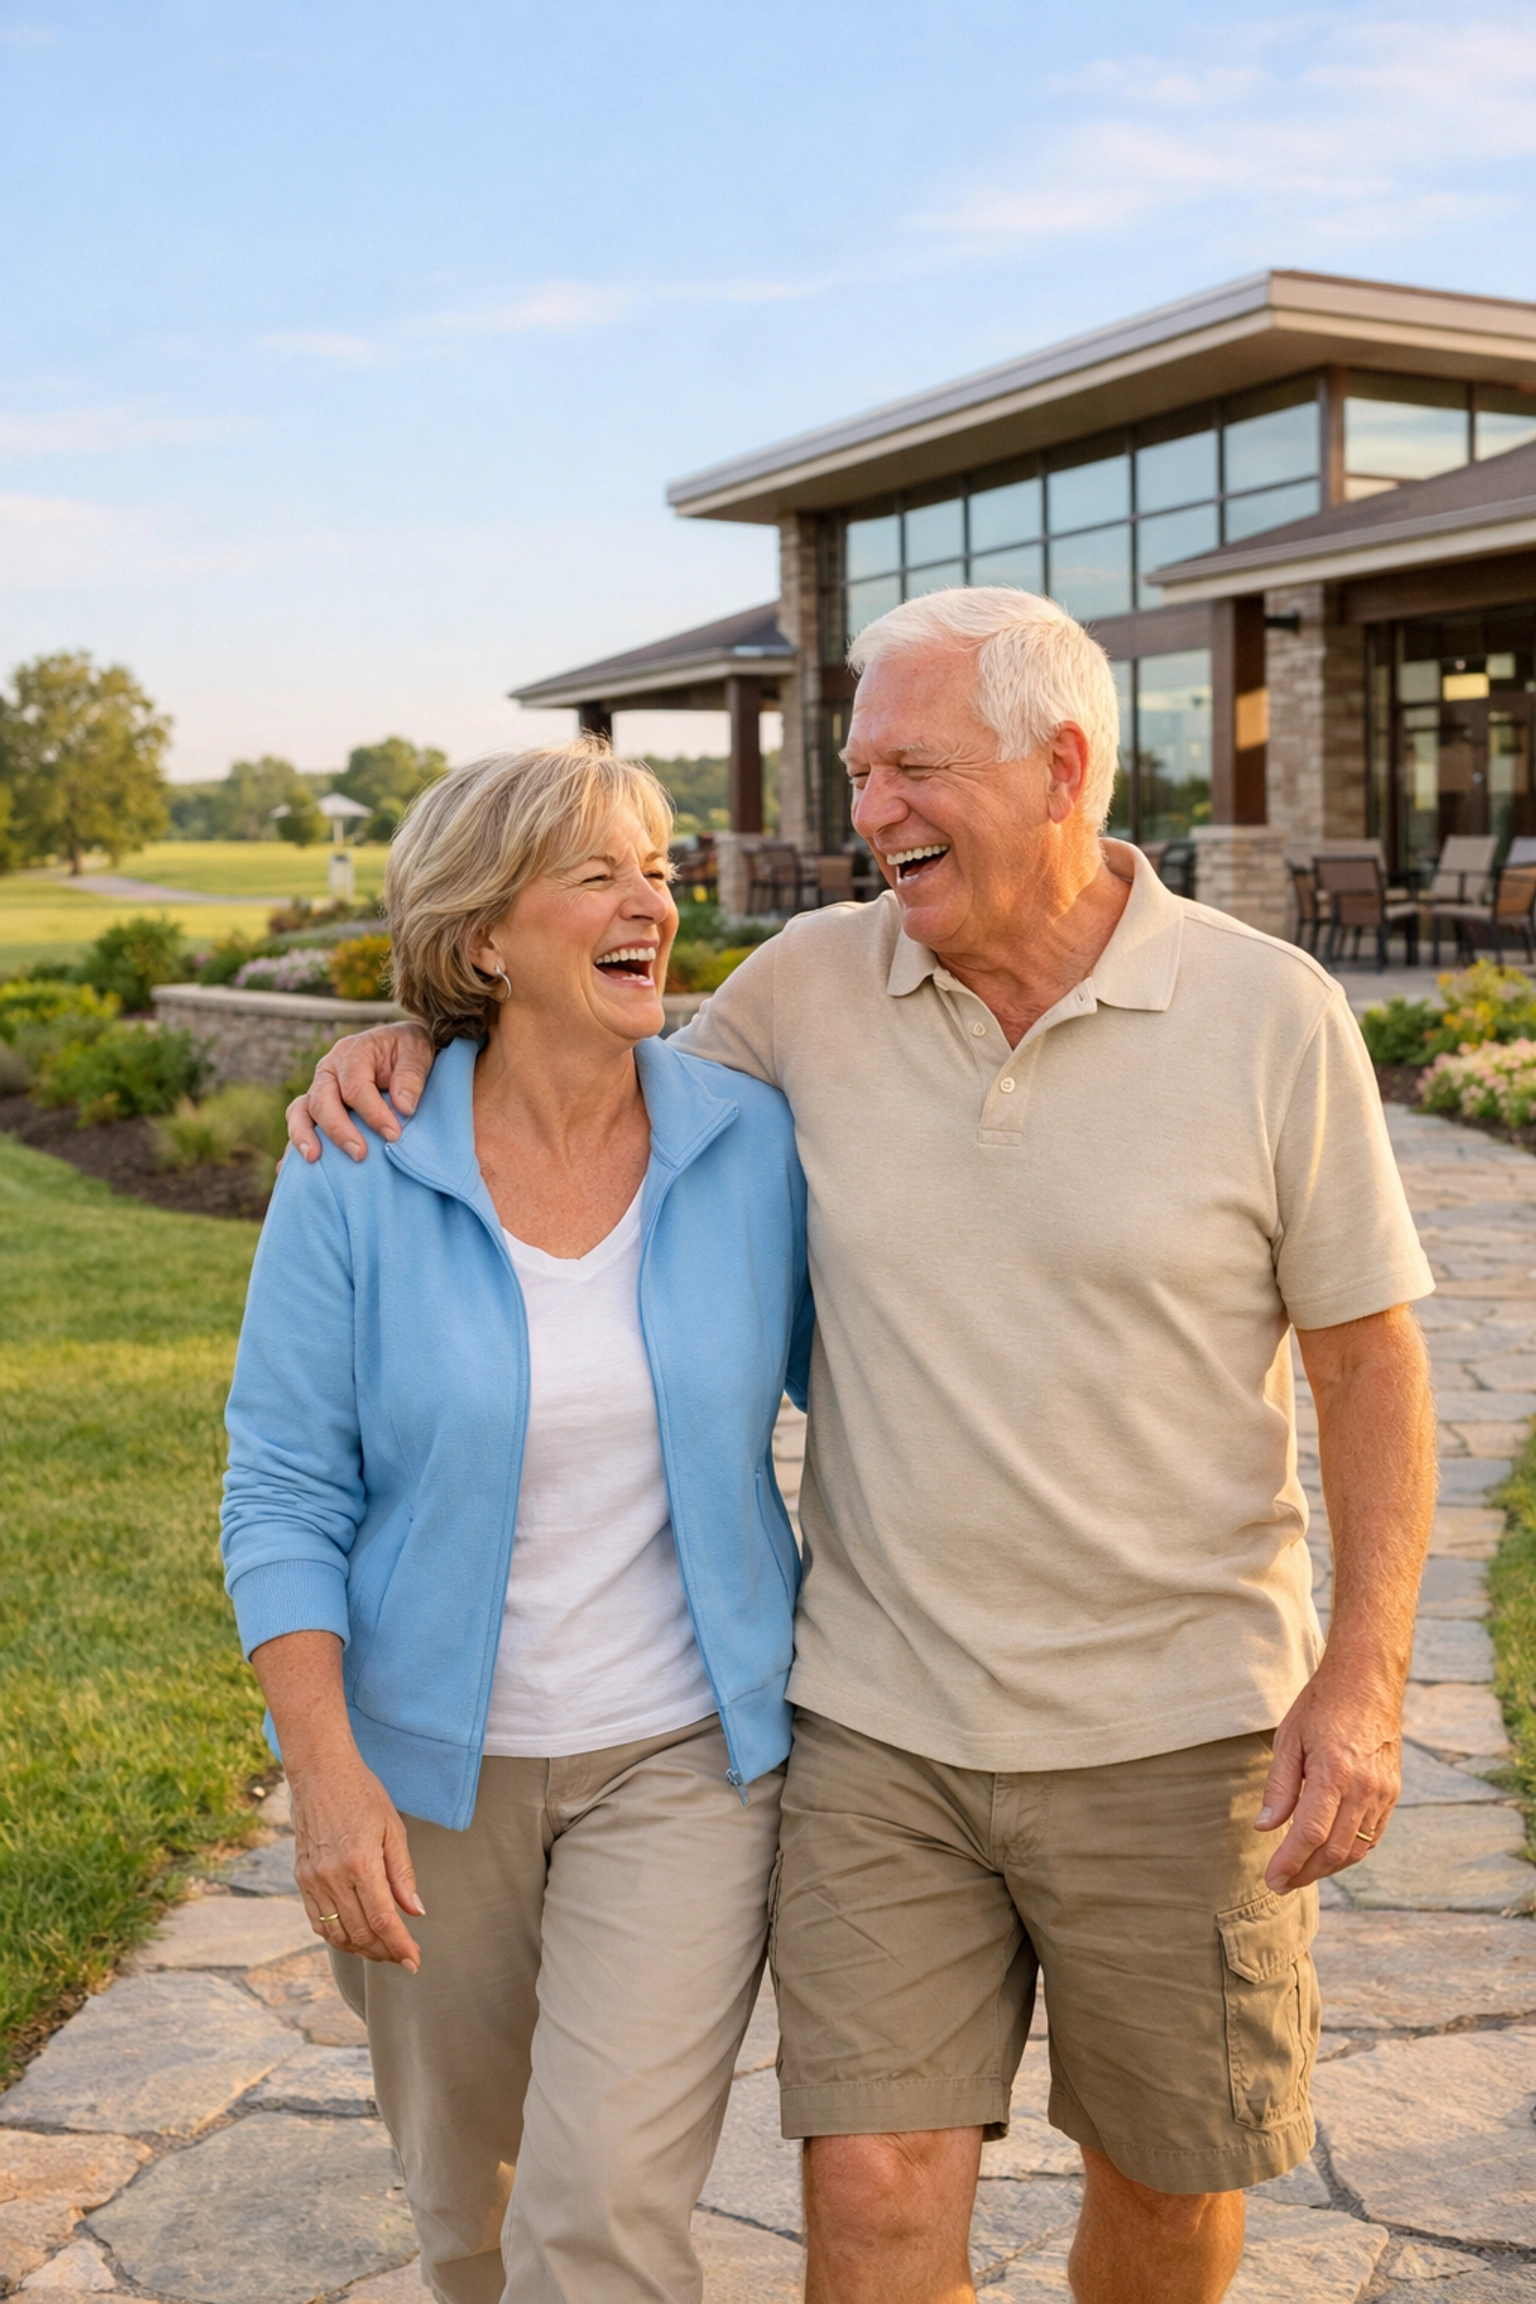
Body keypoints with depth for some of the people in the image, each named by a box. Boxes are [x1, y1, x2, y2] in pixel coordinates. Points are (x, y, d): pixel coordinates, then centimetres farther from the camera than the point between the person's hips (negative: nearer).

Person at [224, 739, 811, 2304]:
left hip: (683, 1755, 0)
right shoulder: (355, 1180, -12)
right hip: (427, 1760, 1)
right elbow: (284, 1495, -9)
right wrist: (328, 1771, -18)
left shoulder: (751, 1147, -8)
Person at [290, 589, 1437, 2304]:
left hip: (1176, 1722, -1)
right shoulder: (812, 984, -3)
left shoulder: (1271, 1016, -9)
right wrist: (411, 1042, -2)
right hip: (882, 1715, 2)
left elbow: (1368, 1354, -3)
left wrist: (1366, 1673, -11)